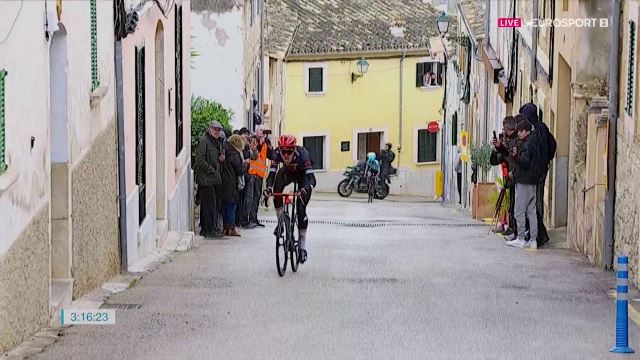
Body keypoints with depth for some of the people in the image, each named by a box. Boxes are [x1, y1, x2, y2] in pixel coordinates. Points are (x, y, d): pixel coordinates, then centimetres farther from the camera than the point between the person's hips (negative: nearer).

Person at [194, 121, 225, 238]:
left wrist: (221, 158, 8)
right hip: (206, 178, -9)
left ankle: (205, 229, 16)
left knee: (210, 204, 11)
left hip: (214, 179, 9)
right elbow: (200, 160, -18)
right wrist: (212, 171, -16)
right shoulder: (204, 141, -11)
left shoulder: (216, 142, 18)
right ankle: (210, 230, -7)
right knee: (210, 204, -9)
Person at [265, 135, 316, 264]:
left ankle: (303, 247, -2)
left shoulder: (302, 154, -39)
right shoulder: (276, 153, -31)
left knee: (301, 209, -12)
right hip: (288, 171, 3)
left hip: (303, 174, -3)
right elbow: (272, 173, -32)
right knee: (276, 190, -30)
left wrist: (305, 189, -63)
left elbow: (311, 178, -43)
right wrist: (269, 187, -52)